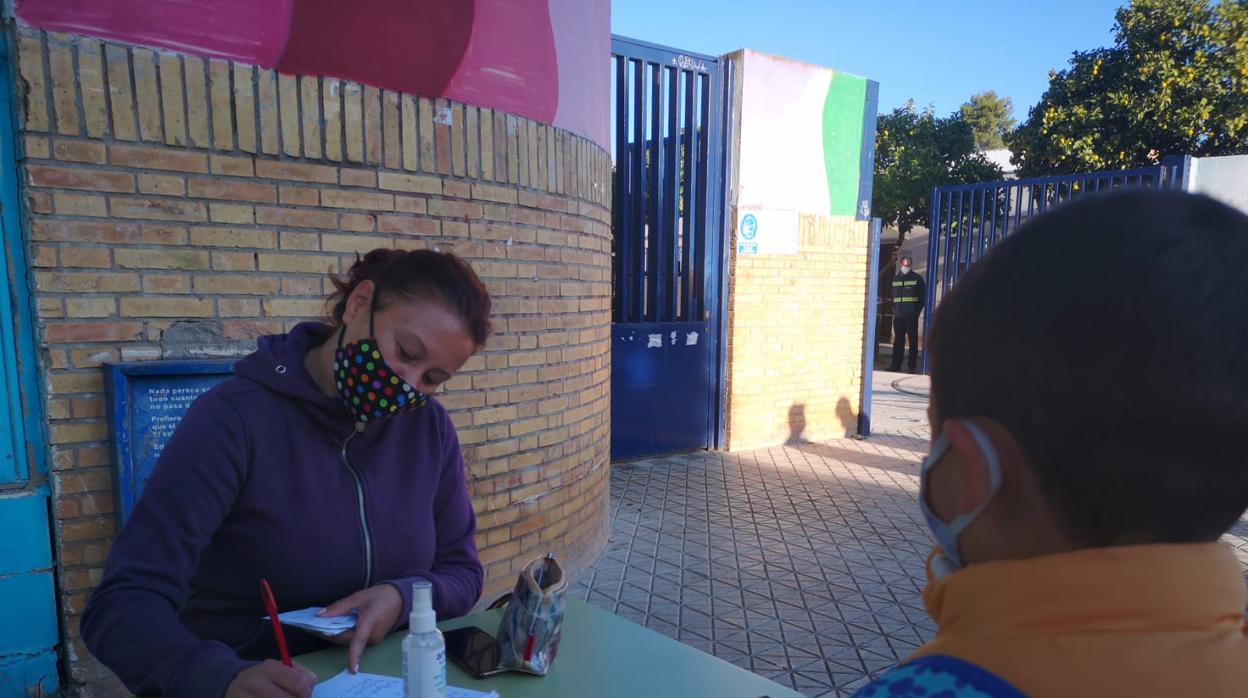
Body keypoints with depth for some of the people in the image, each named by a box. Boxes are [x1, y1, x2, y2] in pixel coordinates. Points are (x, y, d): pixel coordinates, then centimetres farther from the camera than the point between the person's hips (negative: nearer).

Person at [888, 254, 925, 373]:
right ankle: (896, 365, 10)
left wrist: (917, 310, -5)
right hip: (898, 315, 4)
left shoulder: (917, 278, 1)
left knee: (913, 340, 0)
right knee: (898, 341, 6)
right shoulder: (895, 279, 14)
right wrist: (894, 309, 7)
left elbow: (923, 296, 1)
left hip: (911, 316, -4)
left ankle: (912, 365, 3)